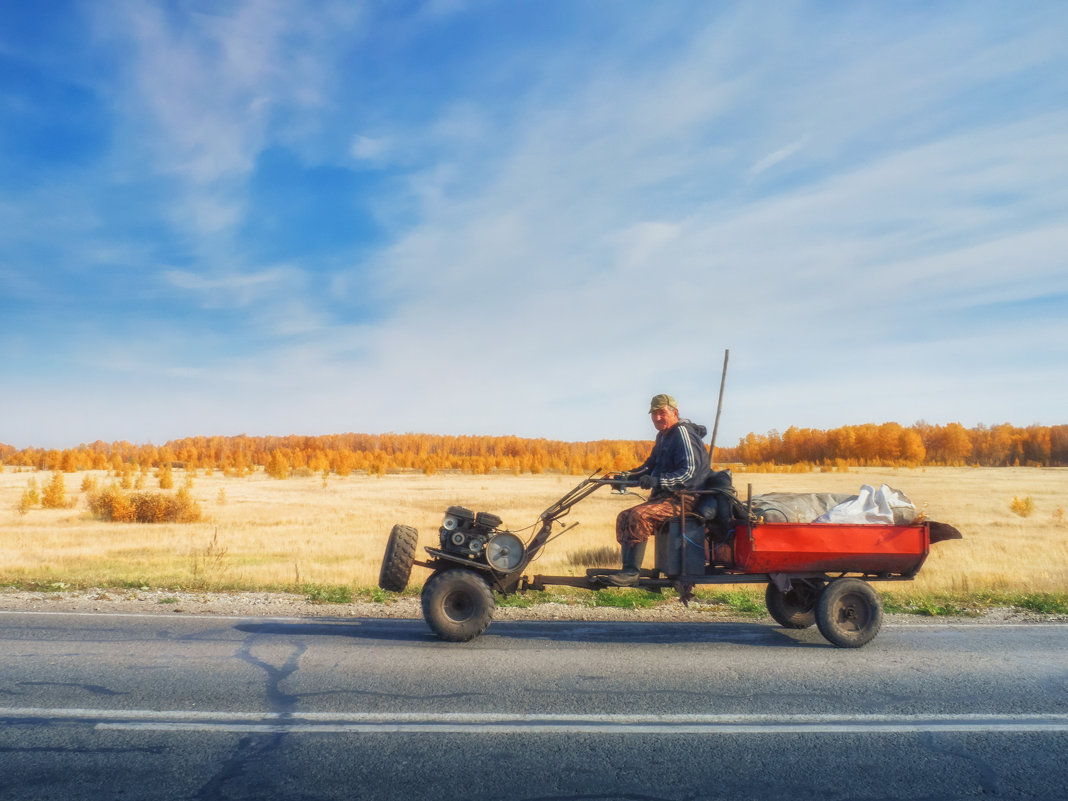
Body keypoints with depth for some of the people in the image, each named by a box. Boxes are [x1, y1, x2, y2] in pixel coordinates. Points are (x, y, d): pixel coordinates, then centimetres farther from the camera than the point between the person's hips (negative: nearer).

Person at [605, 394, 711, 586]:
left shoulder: (683, 432, -12)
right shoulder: (663, 436, 17)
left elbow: (689, 472, -22)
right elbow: (650, 466, 22)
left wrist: (657, 481, -31)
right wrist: (627, 476, 5)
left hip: (683, 499, -10)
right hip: (664, 496, 10)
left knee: (639, 515, -28)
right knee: (624, 517, 0)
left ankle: (631, 573, -25)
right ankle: (628, 568, -1)